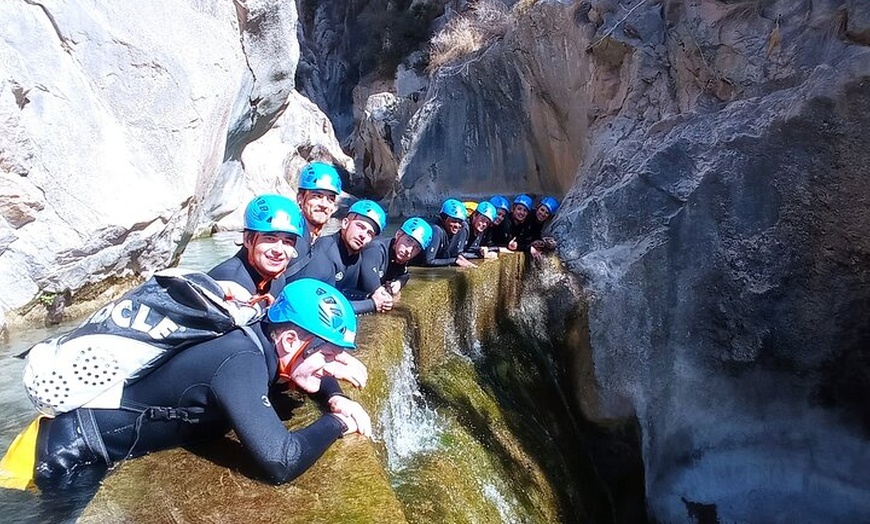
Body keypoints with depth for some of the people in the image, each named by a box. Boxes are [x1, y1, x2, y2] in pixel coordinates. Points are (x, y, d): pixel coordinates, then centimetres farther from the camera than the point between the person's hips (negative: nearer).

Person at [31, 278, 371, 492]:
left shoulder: (261, 341, -10)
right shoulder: (241, 362, -37)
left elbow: (307, 373, 11)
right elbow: (281, 463, -45)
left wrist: (336, 399, -11)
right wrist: (335, 423, -26)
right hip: (70, 455, -8)